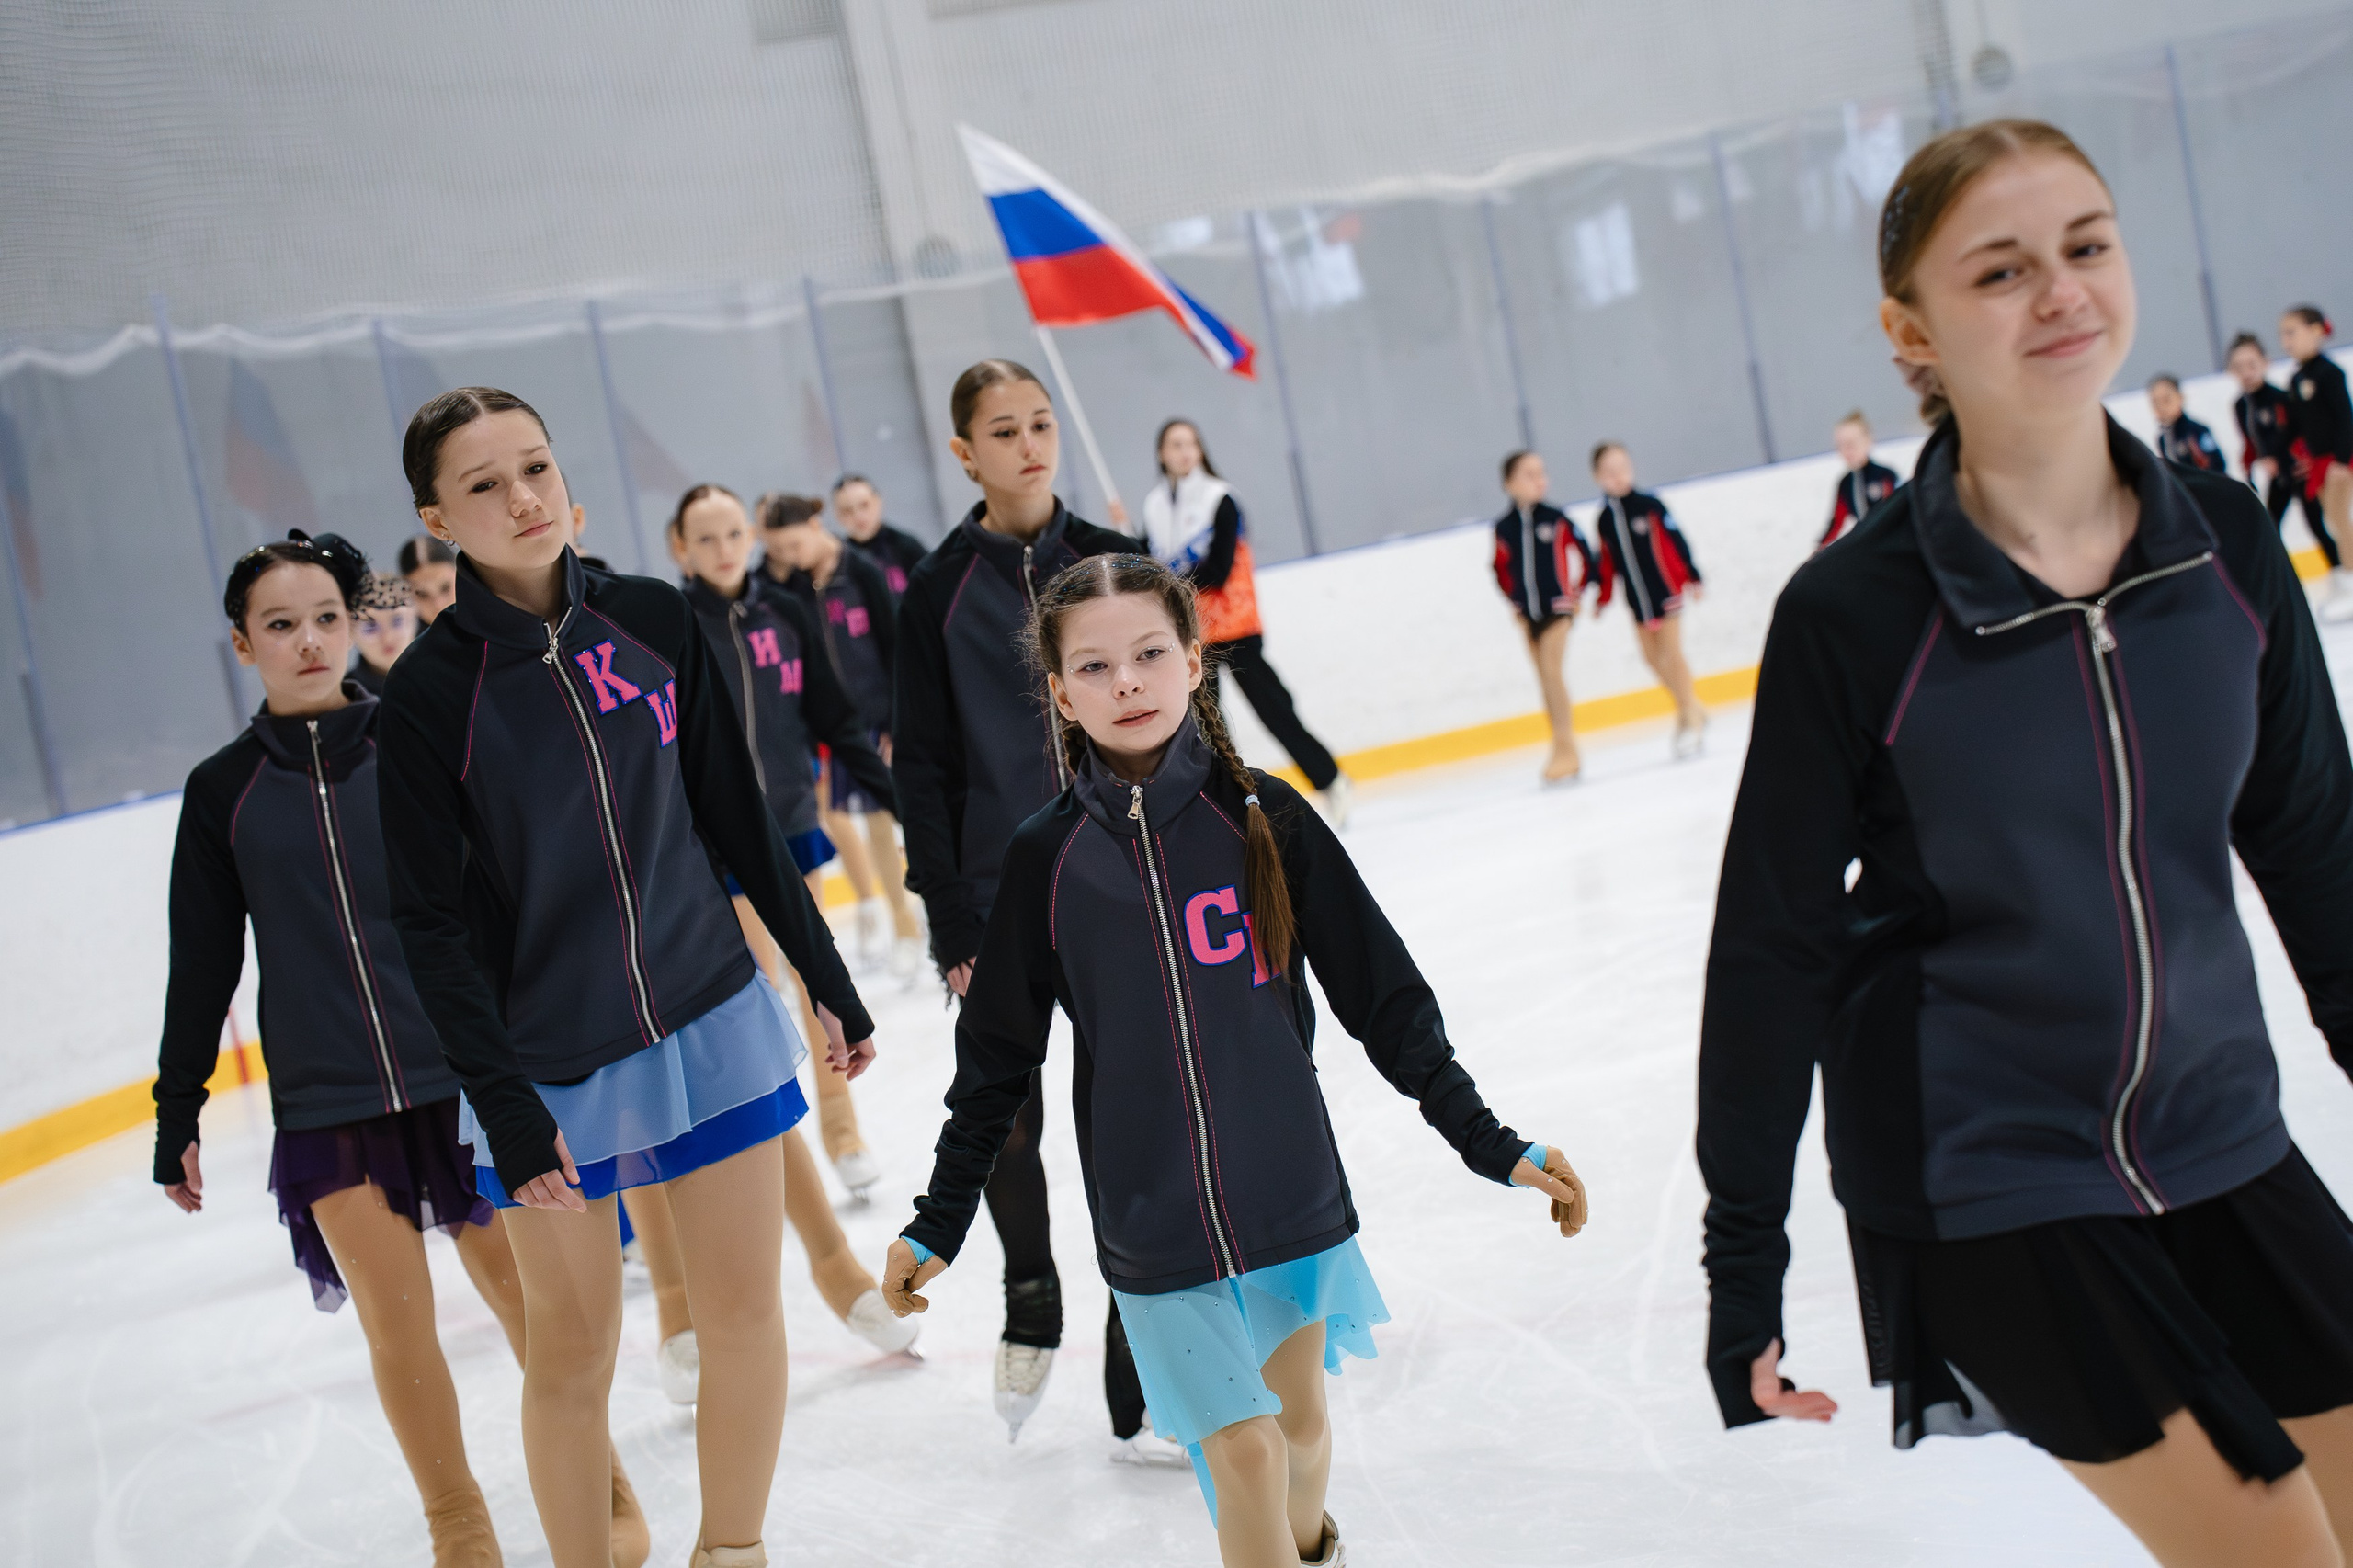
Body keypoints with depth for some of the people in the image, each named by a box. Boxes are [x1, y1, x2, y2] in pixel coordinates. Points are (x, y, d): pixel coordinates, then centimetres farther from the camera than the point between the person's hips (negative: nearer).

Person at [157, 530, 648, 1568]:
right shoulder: (223, 791, 2)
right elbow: (203, 966, 8)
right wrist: (176, 1116, 8)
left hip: (465, 1075, -1)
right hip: (328, 1102, 1)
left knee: (522, 1288, 5)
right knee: (393, 1319, 4)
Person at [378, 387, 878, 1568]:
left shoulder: (653, 621, -3)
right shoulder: (429, 692, -12)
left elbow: (739, 820, 5)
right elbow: (433, 923, -10)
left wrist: (828, 980, 8)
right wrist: (502, 1105, -16)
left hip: (714, 1025, 3)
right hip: (553, 1066, -3)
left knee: (744, 1310, 8)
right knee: (571, 1348, 7)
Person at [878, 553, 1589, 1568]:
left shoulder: (1264, 819, -7)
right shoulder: (1047, 859, -6)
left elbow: (1383, 994, -2)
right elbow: (998, 1055, 3)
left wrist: (1490, 1144, -3)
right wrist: (938, 1223, 6)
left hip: (1291, 1191, 1)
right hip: (1153, 1225, -1)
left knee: (1298, 1419, 18)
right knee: (1242, 1455, -5)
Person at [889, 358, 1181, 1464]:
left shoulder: (1111, 563, 3)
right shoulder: (939, 591, -1)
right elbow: (923, 766, -2)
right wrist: (952, 927, -7)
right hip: (1005, 898, -1)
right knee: (1006, 1127, 6)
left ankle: (1138, 1400, 11)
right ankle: (1032, 1304, 39)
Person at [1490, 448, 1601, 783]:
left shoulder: (1556, 519, -5)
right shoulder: (1503, 527, 1)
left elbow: (1584, 554, 2)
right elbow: (1502, 570, 13)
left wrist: (1578, 592, 3)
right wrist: (1515, 604, 9)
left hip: (1558, 605, -4)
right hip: (1528, 612, 4)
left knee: (1551, 668, -18)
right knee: (1545, 680, 9)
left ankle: (1565, 748, -14)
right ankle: (1566, 755, 17)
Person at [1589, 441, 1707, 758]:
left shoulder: (1650, 506, -9)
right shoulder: (1603, 521, 3)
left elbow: (1677, 541, -7)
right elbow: (1608, 561, 11)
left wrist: (1693, 577, -8)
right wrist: (1603, 595, 12)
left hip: (1666, 591, -5)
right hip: (1638, 599, 5)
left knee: (1672, 654, -5)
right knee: (1652, 657, 7)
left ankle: (1691, 719, 5)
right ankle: (1692, 710, 24)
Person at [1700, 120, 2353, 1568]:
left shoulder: (2227, 547, -4)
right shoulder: (1853, 617, -16)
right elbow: (1772, 947, -10)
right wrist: (1743, 1259, -6)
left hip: (2220, 1141, 5)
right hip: (1981, 1189, -5)